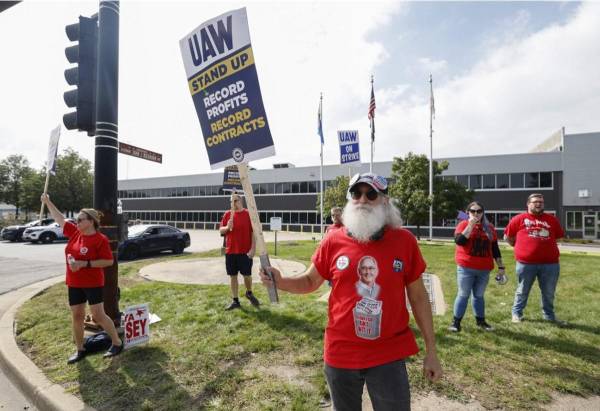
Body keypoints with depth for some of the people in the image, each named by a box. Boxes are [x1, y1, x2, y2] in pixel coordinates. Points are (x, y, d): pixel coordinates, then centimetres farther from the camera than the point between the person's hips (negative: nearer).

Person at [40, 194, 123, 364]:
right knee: (76, 316, 12)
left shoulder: (100, 239, -16)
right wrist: (48, 202, 19)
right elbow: (60, 218, 17)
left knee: (98, 315, -4)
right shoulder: (74, 232, 4)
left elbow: (109, 261, -18)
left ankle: (117, 343, 10)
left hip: (93, 284, -7)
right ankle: (80, 350, 27)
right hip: (74, 284, 7)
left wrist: (85, 263, -23)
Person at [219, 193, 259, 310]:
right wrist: (227, 227, -13)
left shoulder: (248, 214, -4)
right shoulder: (227, 214, 8)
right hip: (230, 251, 4)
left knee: (247, 274, 2)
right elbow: (220, 230, 10)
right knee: (232, 276, 8)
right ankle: (235, 301, 20)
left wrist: (252, 249, -13)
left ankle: (249, 293, 31)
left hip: (245, 251, -3)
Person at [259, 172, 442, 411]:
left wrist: (431, 351, 3)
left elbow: (418, 297, -1)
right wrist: (280, 282, -15)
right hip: (341, 353, 2)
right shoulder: (333, 241, -8)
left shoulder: (404, 241, -9)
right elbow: (310, 281, 4)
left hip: (389, 356, -1)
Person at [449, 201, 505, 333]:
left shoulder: (489, 228, 10)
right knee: (463, 294, 1)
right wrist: (470, 226, -18)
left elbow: (495, 248, 13)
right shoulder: (464, 224, -2)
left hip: (484, 269, 4)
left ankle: (481, 321, 26)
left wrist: (500, 266, 11)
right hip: (466, 268, -3)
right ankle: (456, 322, 8)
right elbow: (459, 241, -18)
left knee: (479, 295, 14)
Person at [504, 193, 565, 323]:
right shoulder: (519, 219, 0)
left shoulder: (552, 219, 9)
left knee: (549, 293, 14)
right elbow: (507, 236, 7)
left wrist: (545, 245, 15)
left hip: (550, 263, 3)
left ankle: (549, 315, 32)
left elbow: (559, 236, 21)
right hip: (526, 263, -3)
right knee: (522, 291, 9)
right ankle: (516, 313, 23)